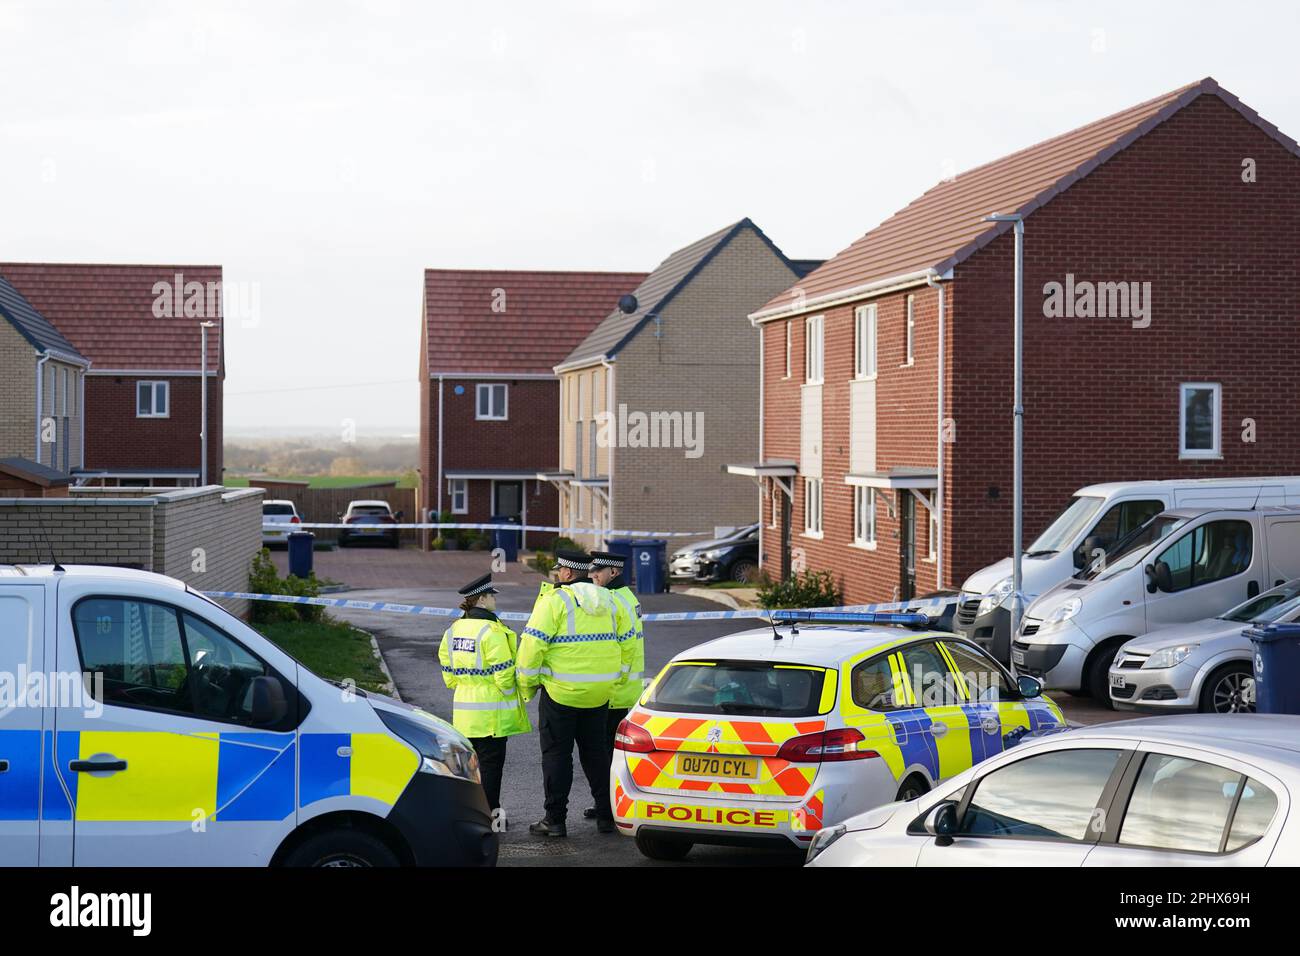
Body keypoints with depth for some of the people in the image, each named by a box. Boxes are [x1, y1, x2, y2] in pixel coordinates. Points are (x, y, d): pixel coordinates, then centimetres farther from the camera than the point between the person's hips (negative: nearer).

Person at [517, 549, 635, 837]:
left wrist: (527, 684, -4)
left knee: (556, 754, 2)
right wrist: (617, 679, 23)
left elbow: (533, 645, -15)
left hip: (560, 693, -6)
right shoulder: (608, 601, 9)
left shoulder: (554, 600, -11)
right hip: (599, 694, 6)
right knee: (594, 753, 16)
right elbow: (627, 643, 14)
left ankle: (555, 820, 4)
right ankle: (607, 816, 17)